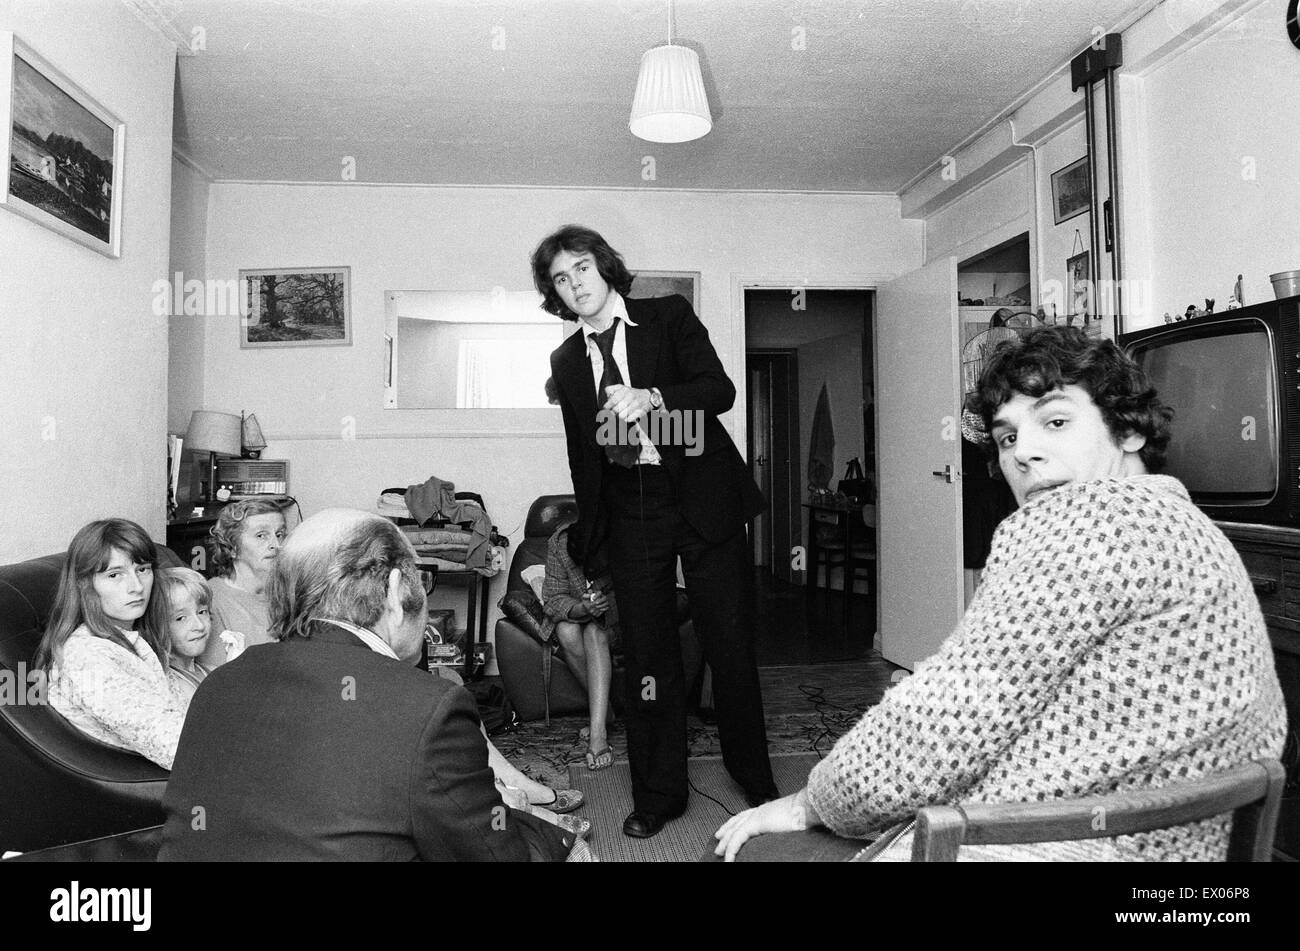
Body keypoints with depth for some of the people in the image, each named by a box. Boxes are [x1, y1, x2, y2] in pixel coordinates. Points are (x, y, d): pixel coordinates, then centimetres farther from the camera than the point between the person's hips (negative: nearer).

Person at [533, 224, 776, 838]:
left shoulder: (670, 316, 4)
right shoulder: (566, 360, 13)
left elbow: (720, 391, -9)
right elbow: (582, 459, 15)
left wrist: (653, 398, -26)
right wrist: (592, 546, 13)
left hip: (703, 501, -2)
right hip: (630, 514, 3)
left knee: (730, 645, 2)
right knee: (647, 656, 4)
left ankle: (755, 782, 22)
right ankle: (658, 795, 20)